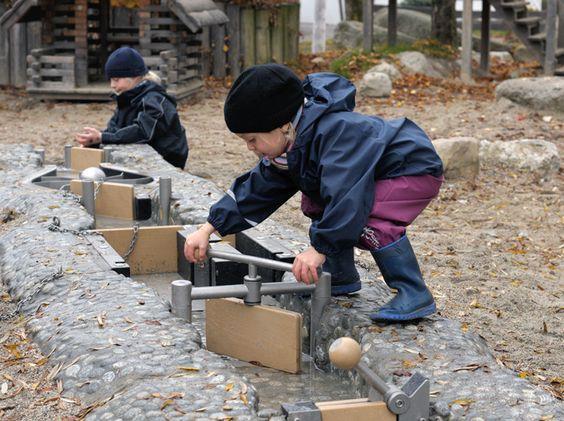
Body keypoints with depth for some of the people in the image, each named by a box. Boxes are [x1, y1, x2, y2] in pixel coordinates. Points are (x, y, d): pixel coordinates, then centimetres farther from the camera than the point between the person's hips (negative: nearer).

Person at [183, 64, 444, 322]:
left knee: (370, 220, -32)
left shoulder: (335, 131, -34)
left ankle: (415, 296, -22)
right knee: (315, 203, 6)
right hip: (376, 173, 10)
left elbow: (345, 193, -41)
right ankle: (340, 278, 15)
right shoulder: (287, 145, -3)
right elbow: (256, 188, 3)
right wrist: (208, 229, 0)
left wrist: (319, 248, -41)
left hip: (417, 169, -10)